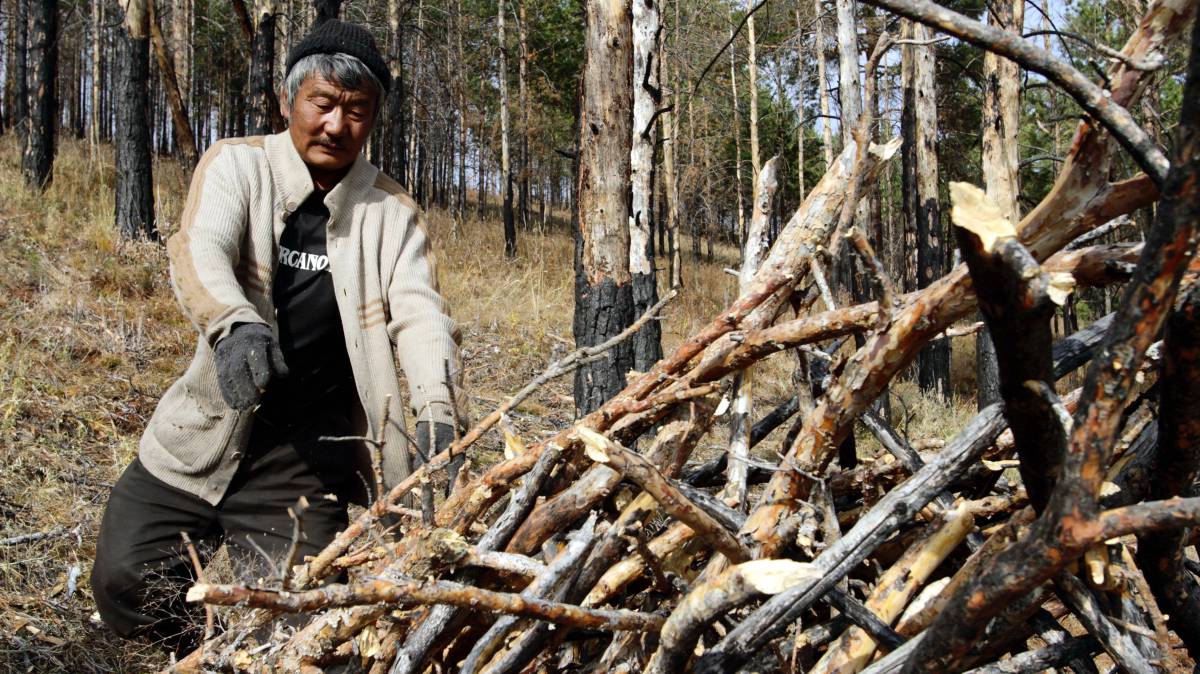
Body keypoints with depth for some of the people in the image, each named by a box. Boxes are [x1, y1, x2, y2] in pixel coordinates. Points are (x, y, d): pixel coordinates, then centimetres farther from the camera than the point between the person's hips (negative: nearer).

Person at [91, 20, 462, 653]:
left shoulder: (391, 211, 1)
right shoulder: (237, 165, -2)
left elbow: (418, 312, -12)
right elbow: (198, 250, -20)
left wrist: (436, 411, -32)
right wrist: (236, 324, -43)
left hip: (313, 451, 0)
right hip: (210, 432, 1)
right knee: (125, 581, -4)